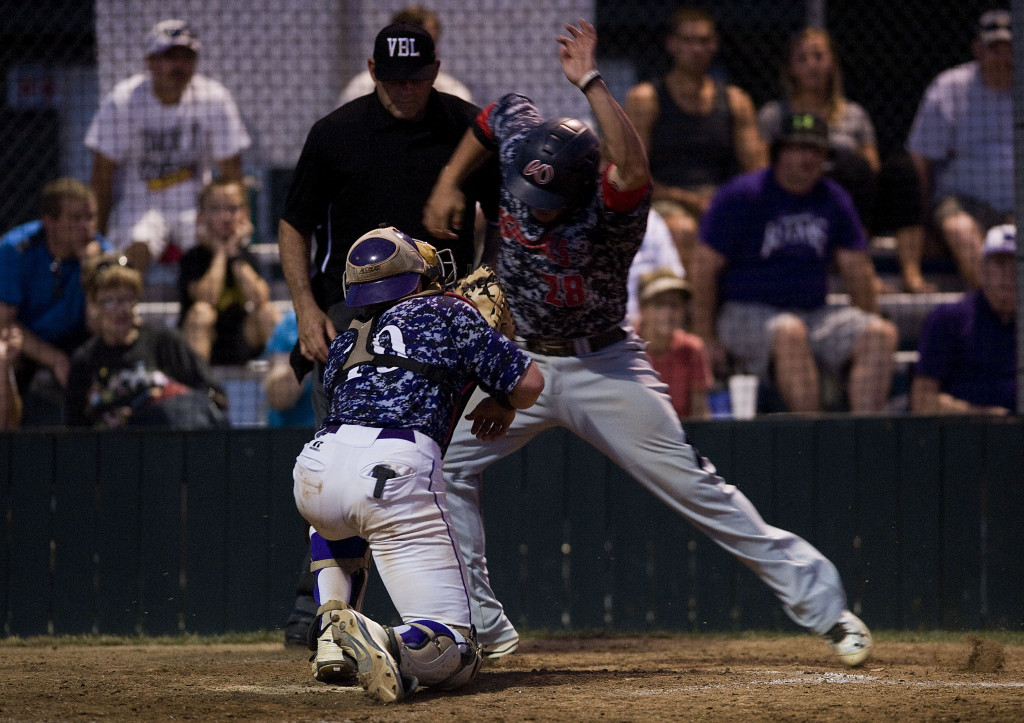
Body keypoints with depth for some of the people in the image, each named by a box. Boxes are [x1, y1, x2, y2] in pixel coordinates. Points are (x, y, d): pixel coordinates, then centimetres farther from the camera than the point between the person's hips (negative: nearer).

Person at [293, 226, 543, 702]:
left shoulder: (344, 343, 32)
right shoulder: (450, 312, 21)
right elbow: (528, 383, 19)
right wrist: (502, 404, 42)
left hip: (314, 471, 5)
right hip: (397, 474, -4)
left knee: (330, 520, 45)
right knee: (452, 655, -3)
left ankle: (332, 636, 21)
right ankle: (385, 645, -37)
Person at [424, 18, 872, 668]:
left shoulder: (611, 210, -30)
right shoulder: (520, 133, -13)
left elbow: (635, 168, -53)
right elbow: (493, 118, 11)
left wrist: (591, 82, -51)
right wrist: (450, 183, 5)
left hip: (603, 366, -6)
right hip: (523, 363, 6)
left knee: (695, 487, -9)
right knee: (444, 466, -5)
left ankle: (824, 606, -5)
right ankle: (482, 627, 3)